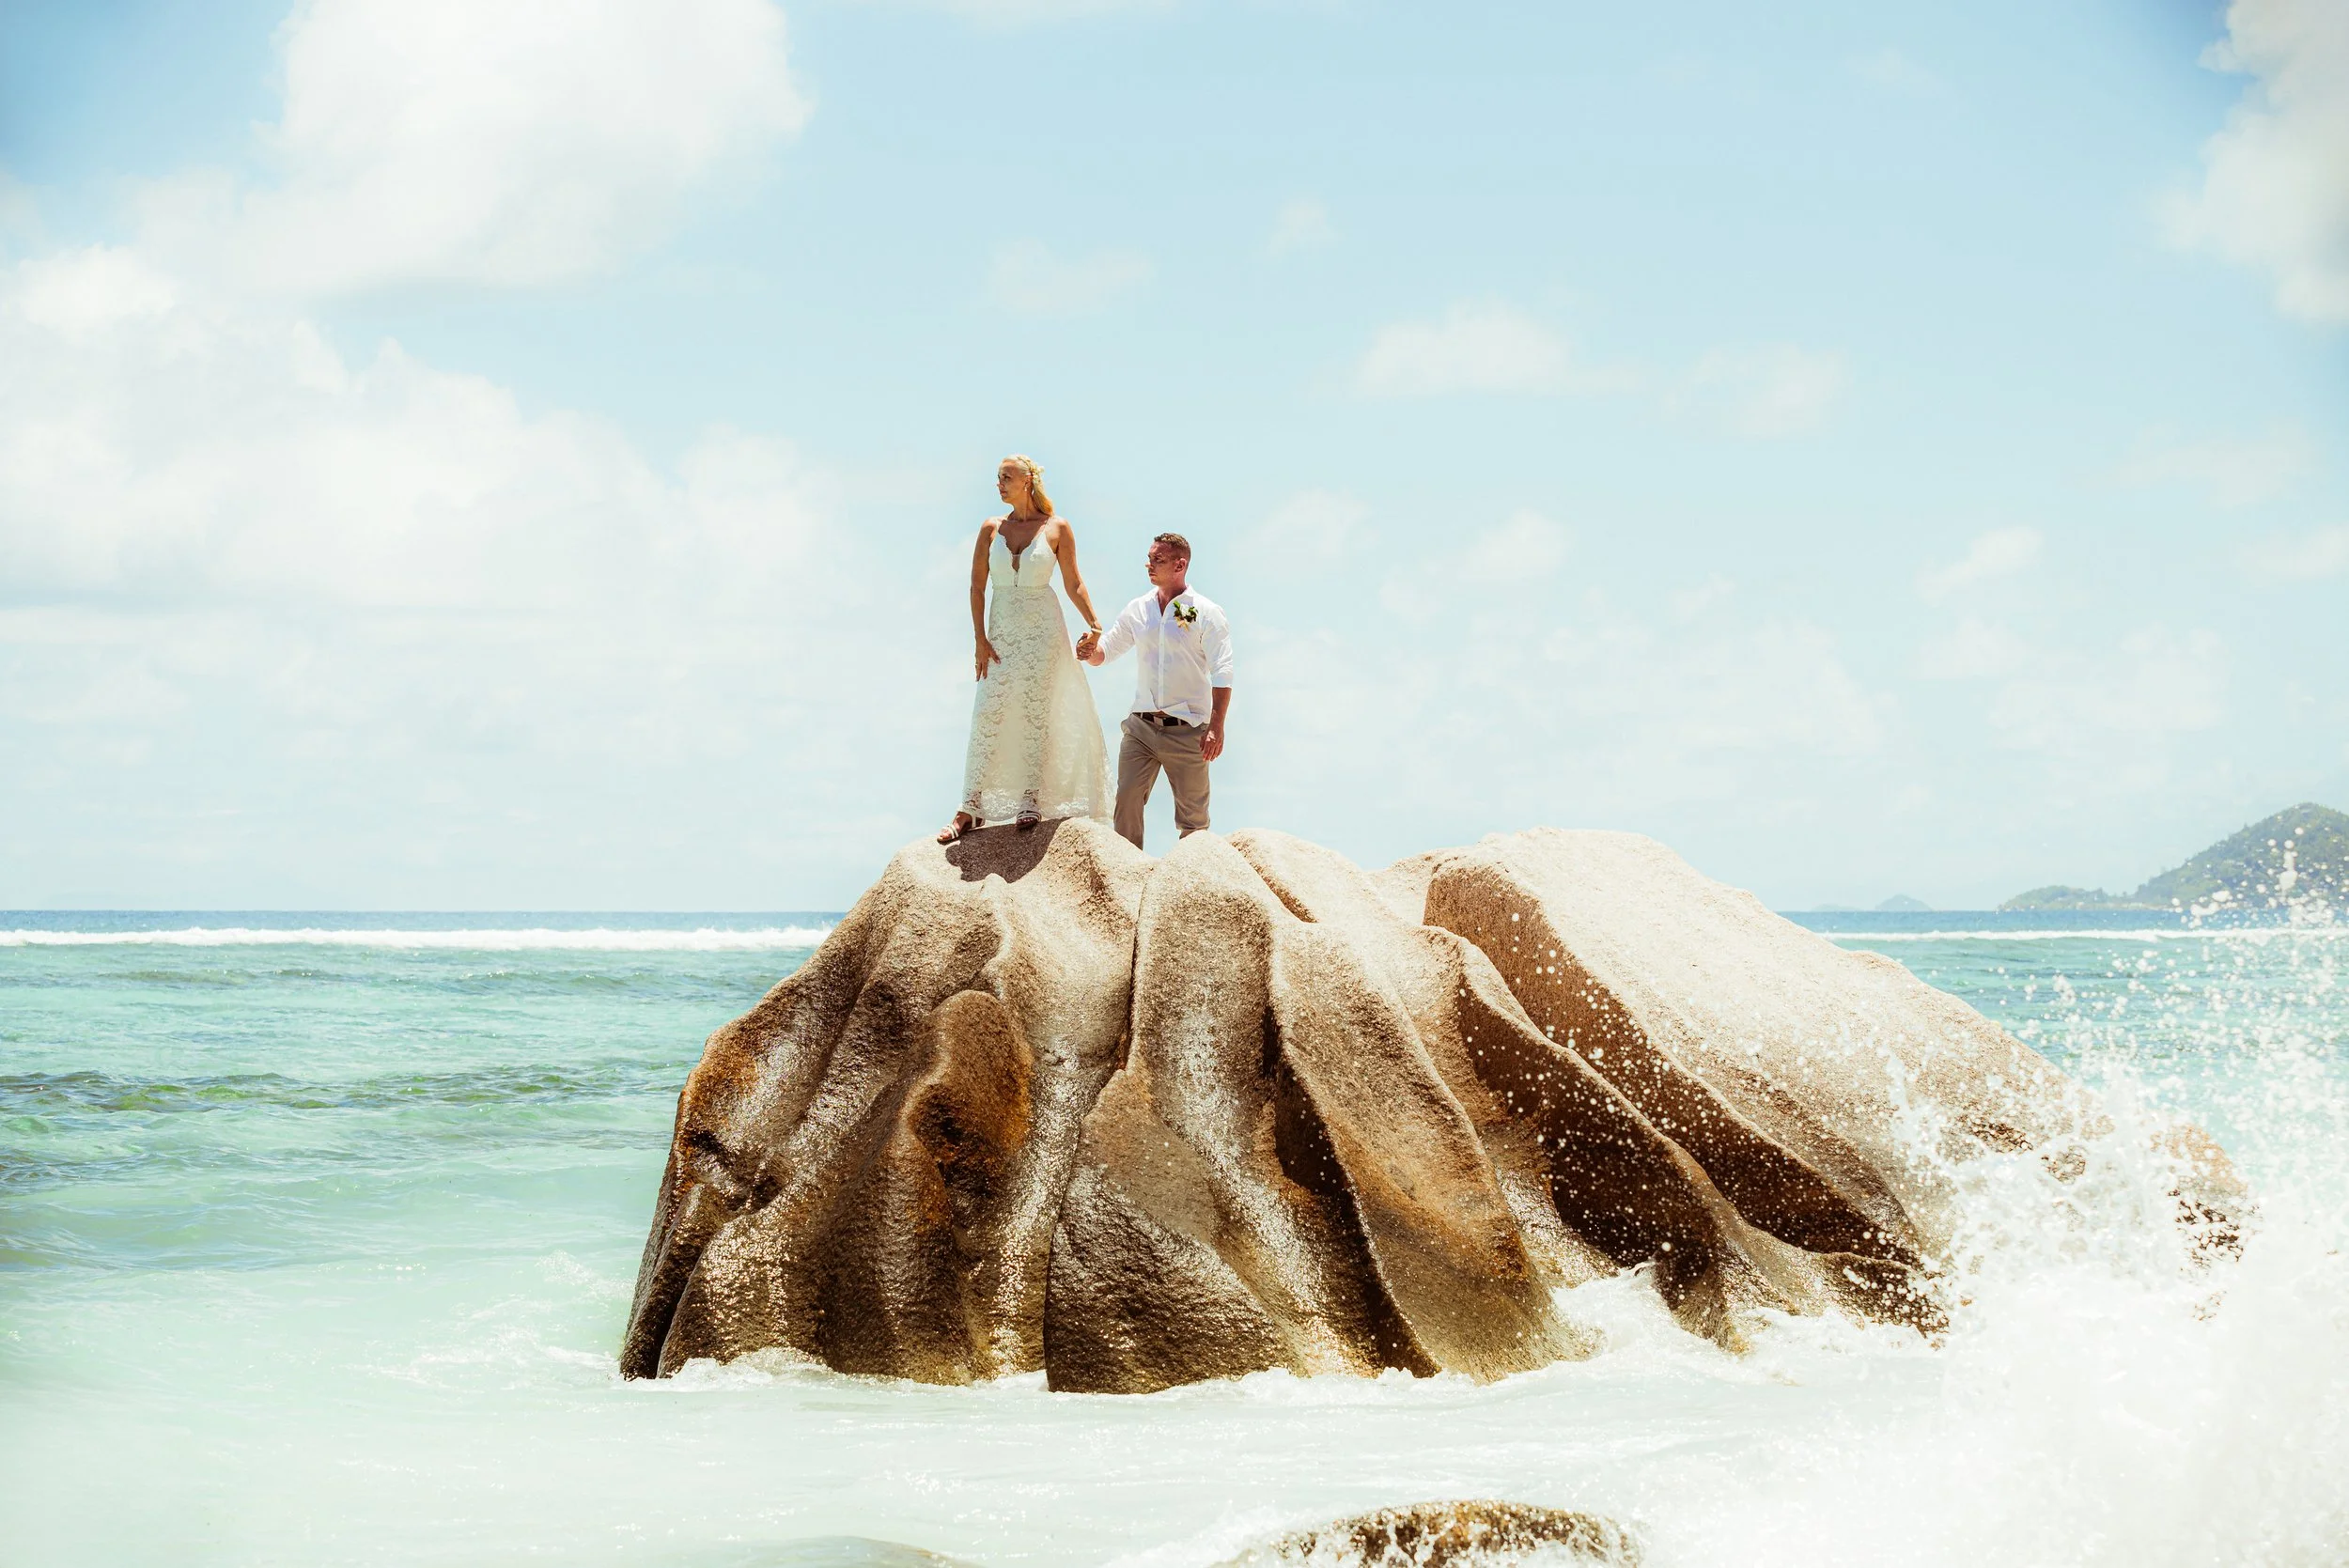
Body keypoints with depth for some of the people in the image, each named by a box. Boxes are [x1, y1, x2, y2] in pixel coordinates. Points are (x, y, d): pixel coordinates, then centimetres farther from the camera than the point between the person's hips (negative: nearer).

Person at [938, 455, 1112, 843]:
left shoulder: (1057, 528, -1)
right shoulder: (991, 528, 5)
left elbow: (1074, 584, 2)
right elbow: (977, 586, 5)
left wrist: (1094, 624, -10)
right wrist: (980, 640, -2)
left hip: (1043, 629, -2)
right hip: (1001, 629, 2)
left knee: (1036, 713, -1)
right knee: (987, 716, -4)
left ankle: (1032, 800, 5)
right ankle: (972, 807, -4)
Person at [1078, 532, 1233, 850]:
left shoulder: (1206, 614, -4)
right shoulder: (1138, 610, 11)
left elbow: (1222, 674, -11)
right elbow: (1105, 651, 19)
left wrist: (1216, 726, -21)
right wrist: (1090, 650, -6)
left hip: (1187, 730, -4)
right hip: (1141, 727, 4)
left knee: (1192, 812, 3)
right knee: (1126, 802, -5)